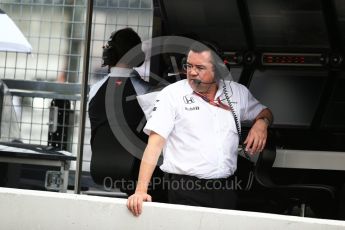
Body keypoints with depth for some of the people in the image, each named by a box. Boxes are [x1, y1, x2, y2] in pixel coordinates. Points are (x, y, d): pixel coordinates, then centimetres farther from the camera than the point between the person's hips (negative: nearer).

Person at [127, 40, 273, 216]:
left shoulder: (237, 92, 9)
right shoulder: (172, 94, -4)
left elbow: (264, 112, 26)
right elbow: (155, 142, -11)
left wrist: (262, 123, 0)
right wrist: (141, 190, -20)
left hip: (226, 189, 4)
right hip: (186, 191, -4)